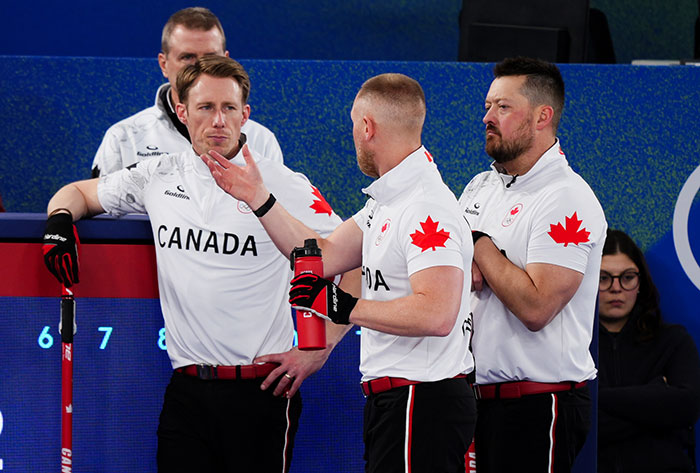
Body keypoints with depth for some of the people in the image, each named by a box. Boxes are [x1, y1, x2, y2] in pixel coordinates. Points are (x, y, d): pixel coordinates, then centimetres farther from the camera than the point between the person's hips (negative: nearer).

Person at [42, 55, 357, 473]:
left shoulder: (283, 185, -3)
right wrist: (60, 221, 2)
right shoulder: (159, 176, 9)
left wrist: (317, 351, -7)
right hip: (187, 388, 3)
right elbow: (80, 193, 25)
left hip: (260, 388, -3)